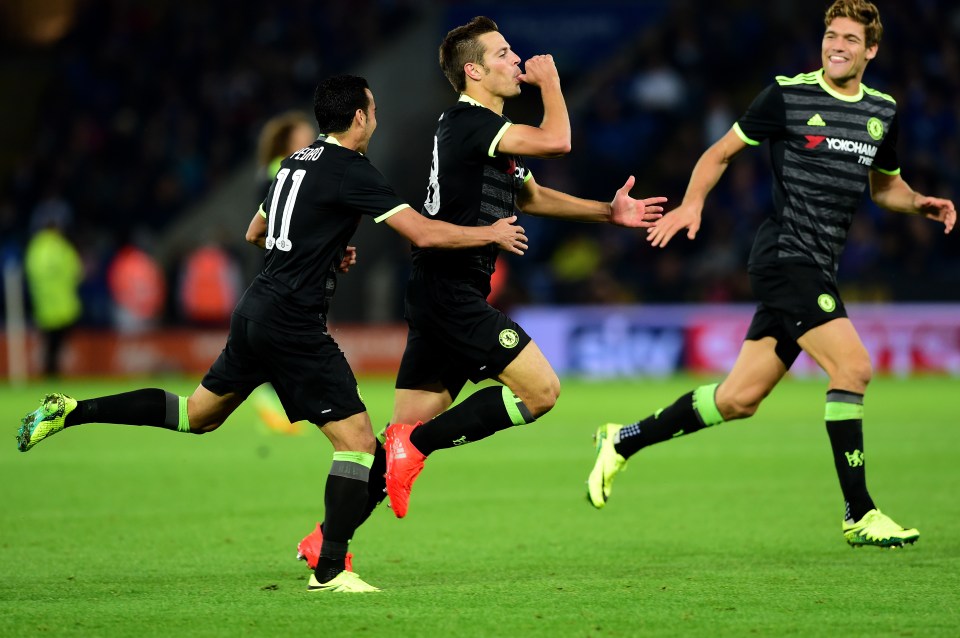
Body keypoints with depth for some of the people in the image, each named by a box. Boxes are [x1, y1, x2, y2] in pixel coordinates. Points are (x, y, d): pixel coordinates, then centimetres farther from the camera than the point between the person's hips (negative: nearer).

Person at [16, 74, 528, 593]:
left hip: (256, 312, 9)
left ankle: (70, 411, 17)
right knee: (357, 440, -5)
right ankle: (330, 571, -7)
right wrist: (490, 234, -4)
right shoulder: (351, 170, -12)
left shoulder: (298, 161, 14)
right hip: (293, 325, -9)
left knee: (197, 414, 22)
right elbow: (423, 233, -17)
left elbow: (255, 233, 28)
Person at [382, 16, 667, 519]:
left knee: (409, 429, 8)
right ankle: (415, 444, -10)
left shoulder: (489, 129, 19)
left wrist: (609, 212, 26)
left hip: (440, 296, 10)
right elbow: (556, 141, -24)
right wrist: (550, 82, -6)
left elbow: (530, 196, 33)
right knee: (541, 389, -13)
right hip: (450, 291, -10)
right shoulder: (466, 121, -13)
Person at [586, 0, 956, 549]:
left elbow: (885, 184, 28)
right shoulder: (789, 96, -5)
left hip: (818, 270, 7)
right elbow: (723, 151, 4)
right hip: (786, 254, -7)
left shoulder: (882, 112, 13)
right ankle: (859, 514, -14)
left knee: (739, 400, 7)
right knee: (853, 366, -20)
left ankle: (624, 441, 25)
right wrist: (693, 202, -11)